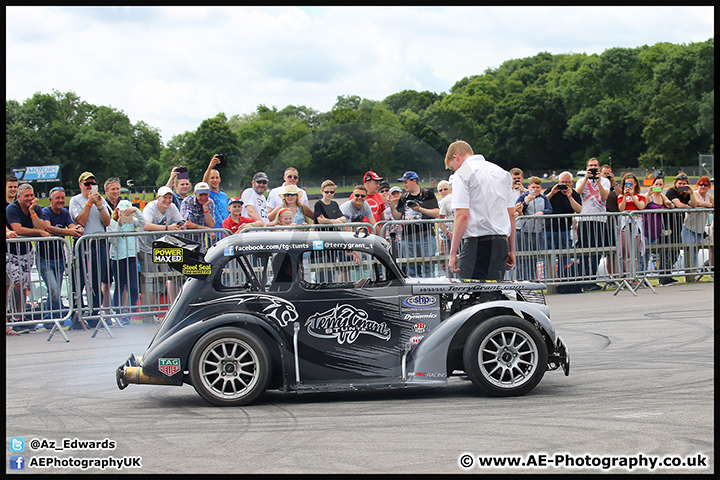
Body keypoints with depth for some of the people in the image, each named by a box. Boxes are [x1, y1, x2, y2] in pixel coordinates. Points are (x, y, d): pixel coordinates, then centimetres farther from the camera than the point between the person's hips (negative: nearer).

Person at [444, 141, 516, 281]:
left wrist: (453, 253, -12)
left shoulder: (462, 174, -4)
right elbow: (511, 214, 18)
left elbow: (462, 216, -13)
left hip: (477, 243, -7)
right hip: (501, 243, 7)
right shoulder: (503, 173, 18)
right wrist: (511, 250, 22)